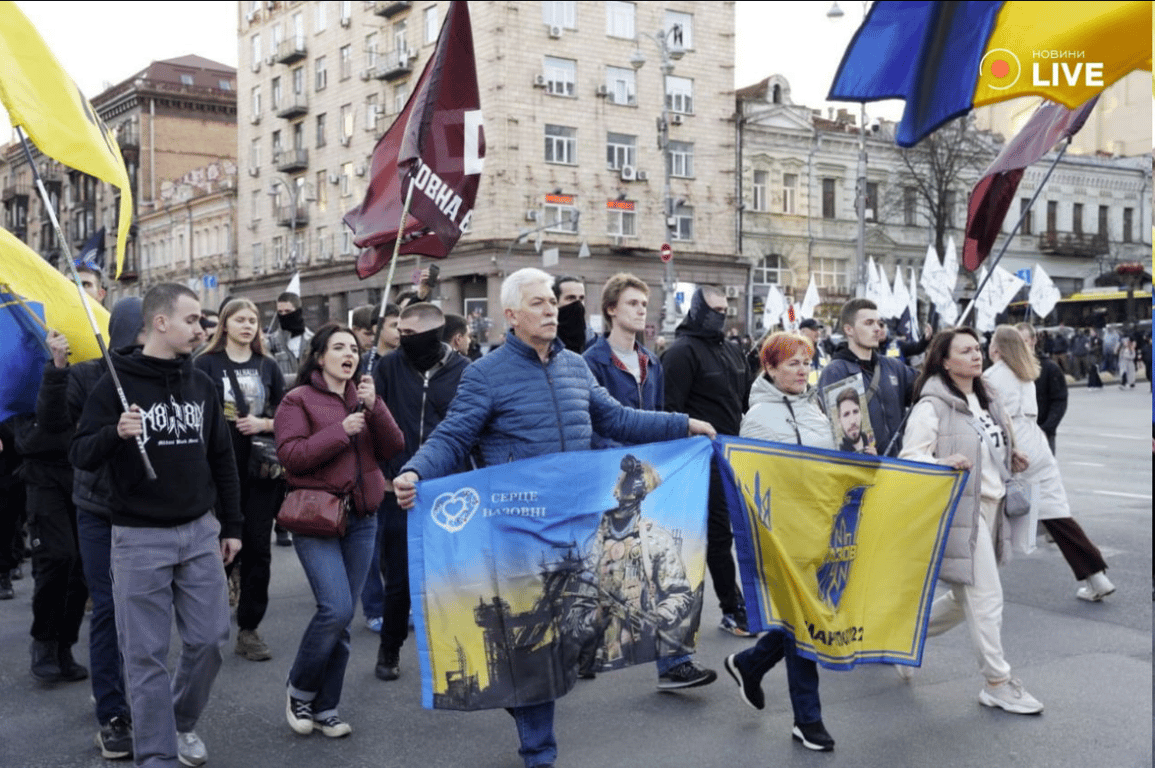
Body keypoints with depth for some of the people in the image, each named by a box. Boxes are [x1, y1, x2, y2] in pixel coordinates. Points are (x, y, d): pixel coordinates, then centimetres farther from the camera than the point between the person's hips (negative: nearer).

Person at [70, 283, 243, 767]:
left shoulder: (201, 384, 8)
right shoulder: (116, 384, -7)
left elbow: (222, 459, 14)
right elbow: (80, 455, -8)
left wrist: (231, 525, 13)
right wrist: (115, 433, -29)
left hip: (200, 532, 5)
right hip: (139, 538, -4)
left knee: (210, 638, 8)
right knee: (146, 652, 1)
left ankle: (183, 722, 32)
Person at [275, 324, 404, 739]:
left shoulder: (363, 397, 14)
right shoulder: (298, 399, -1)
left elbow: (393, 448, 5)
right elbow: (291, 455, -12)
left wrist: (374, 407, -9)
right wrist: (341, 431, -16)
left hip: (361, 518, 5)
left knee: (342, 616, 7)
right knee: (336, 608, -16)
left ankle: (325, 707, 19)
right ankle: (299, 689, 8)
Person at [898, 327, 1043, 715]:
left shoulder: (985, 402, 16)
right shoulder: (932, 406, -11)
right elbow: (910, 458, -16)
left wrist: (1010, 461, 11)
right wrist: (942, 464, -35)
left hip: (990, 506, 9)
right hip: (960, 510, -9)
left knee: (964, 598, 15)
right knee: (986, 598, -5)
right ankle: (998, 683, 7)